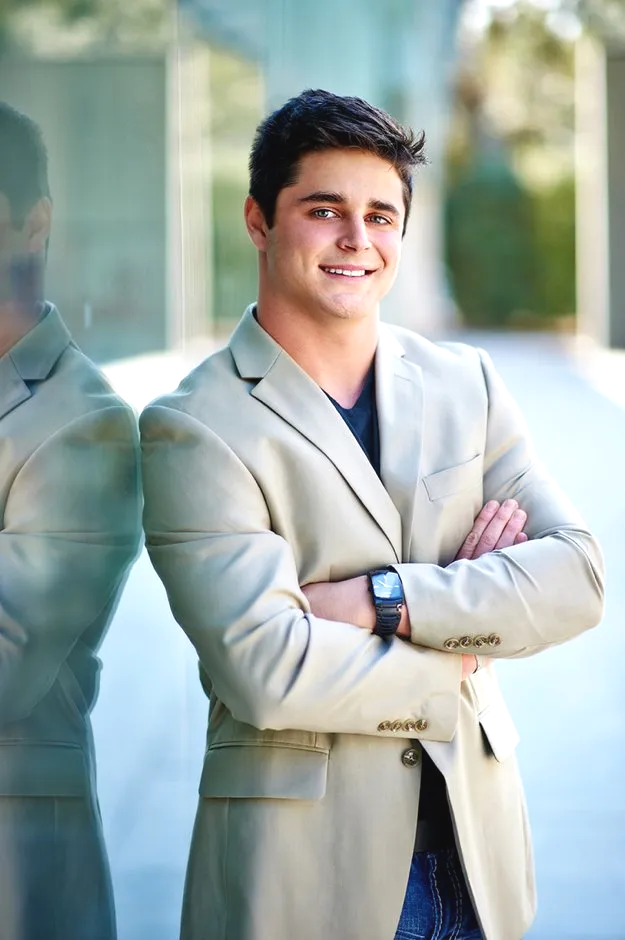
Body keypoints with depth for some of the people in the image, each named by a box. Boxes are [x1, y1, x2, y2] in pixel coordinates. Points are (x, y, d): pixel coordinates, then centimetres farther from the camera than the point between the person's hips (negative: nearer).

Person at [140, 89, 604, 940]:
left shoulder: (466, 384, 7)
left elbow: (577, 578, -3)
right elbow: (266, 671, -18)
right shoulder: (193, 429, -10)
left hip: (475, 849, 5)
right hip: (302, 864, -4)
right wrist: (461, 650, -8)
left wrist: (384, 600, -15)